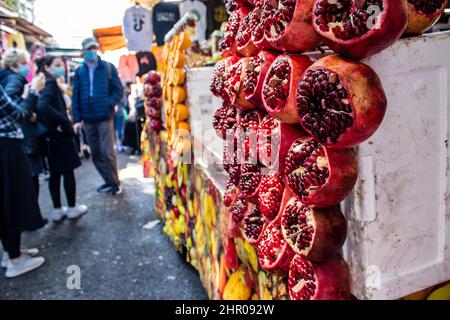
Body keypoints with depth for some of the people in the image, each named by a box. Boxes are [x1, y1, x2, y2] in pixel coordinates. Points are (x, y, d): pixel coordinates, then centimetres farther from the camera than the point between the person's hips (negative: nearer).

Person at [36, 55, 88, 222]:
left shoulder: (48, 85, 11)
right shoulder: (51, 85, -16)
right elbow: (42, 106, -32)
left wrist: (59, 122, 3)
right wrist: (64, 121, -24)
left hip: (52, 136, 9)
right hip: (61, 135, -8)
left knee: (55, 173, 11)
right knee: (68, 171, 3)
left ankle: (57, 210, 19)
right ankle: (72, 208, 14)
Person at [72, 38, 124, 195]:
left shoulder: (108, 67, 2)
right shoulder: (79, 72, 9)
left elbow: (118, 89, 0)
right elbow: (75, 96, 7)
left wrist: (109, 105, -14)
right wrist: (77, 119, 0)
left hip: (105, 117, -3)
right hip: (88, 119, 4)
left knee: (107, 152, -5)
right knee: (96, 154, 9)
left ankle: (115, 183, 11)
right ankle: (108, 181, 23)